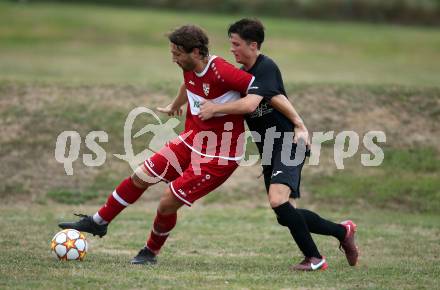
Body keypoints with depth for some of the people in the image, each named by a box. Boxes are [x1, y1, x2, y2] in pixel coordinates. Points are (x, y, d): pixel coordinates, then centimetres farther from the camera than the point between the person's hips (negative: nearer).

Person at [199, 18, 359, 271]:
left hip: (289, 144, -10)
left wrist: (215, 109, -18)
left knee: (278, 200, -26)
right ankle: (342, 231, 27)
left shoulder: (266, 68, -16)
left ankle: (314, 258, -14)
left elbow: (249, 104, -28)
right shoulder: (243, 73, 13)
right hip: (269, 150, 10)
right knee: (286, 214, 8)